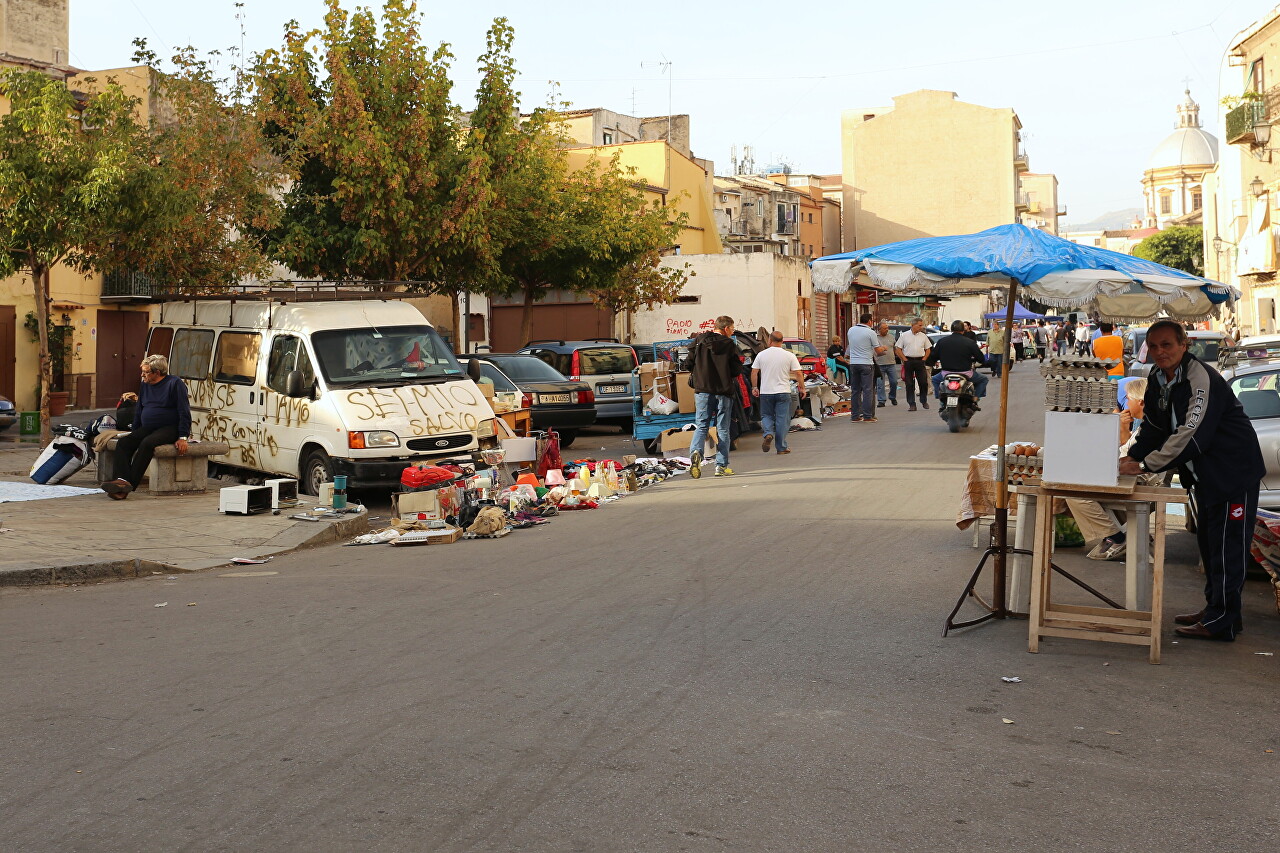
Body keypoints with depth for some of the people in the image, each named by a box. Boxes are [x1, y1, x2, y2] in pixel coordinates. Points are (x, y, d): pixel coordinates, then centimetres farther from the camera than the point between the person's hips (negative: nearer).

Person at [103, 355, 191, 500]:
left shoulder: (175, 384, -4)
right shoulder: (144, 386, 17)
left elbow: (184, 412, -9)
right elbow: (138, 412, 27)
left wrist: (182, 438, -15)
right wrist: (134, 433, 18)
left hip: (169, 428, -7)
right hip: (147, 428, 7)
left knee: (147, 443, -34)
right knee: (123, 442, -18)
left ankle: (130, 484, -36)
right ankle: (122, 479, -35)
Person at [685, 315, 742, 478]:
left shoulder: (699, 341, 3)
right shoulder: (729, 344, -6)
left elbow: (688, 363, 3)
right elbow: (737, 369, -6)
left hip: (703, 390, 2)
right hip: (723, 391, -2)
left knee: (701, 426, 5)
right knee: (722, 428, 6)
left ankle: (696, 452, -22)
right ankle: (721, 466, 6)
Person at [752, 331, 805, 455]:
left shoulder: (761, 355, 0)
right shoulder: (789, 356, -3)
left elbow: (754, 372, 2)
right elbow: (799, 373, -4)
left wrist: (755, 387, 12)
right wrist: (802, 388, 7)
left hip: (765, 392, 1)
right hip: (783, 392, -1)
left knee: (766, 416, 16)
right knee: (782, 419, 4)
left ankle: (768, 433, -12)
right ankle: (781, 447, 4)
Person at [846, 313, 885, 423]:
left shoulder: (851, 330, 7)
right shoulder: (871, 332, -8)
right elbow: (878, 350, -3)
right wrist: (883, 348, 17)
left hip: (853, 363, 5)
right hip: (866, 363, -5)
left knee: (855, 390, 9)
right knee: (868, 390, -2)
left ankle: (855, 416, 10)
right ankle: (868, 416, -4)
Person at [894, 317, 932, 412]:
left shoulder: (923, 336, 8)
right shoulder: (904, 335, 1)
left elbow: (928, 349, 14)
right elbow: (898, 349, 1)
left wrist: (924, 359, 2)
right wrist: (905, 360, -5)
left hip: (920, 361, 2)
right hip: (908, 361, -2)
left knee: (923, 382, 0)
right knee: (909, 384, -1)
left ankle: (924, 401, 19)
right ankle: (911, 404, 3)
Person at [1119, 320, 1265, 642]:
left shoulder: (1202, 379, -24)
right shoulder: (1158, 379, 5)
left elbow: (1192, 434, -31)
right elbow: (1153, 427, 11)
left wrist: (1145, 465, -29)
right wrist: (1131, 458, -5)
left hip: (1234, 472, -10)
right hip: (1205, 475, 10)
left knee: (1227, 546, -7)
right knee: (1208, 542, 17)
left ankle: (1221, 621, -4)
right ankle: (1213, 609, 29)